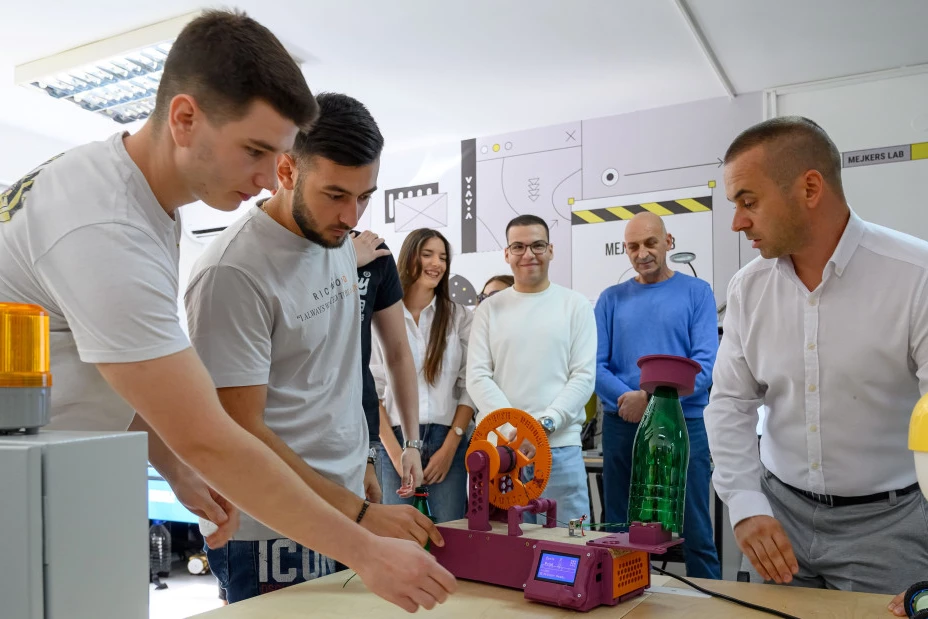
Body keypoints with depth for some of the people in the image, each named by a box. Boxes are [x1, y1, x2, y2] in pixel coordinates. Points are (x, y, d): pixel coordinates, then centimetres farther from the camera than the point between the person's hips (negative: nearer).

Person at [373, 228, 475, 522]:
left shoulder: (459, 317, 5)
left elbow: (469, 385, 2)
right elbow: (372, 389, -1)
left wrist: (449, 446, -7)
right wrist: (396, 453, -7)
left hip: (447, 440, 1)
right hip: (396, 439, -1)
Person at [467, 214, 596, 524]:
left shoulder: (576, 306, 6)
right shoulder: (490, 309, 8)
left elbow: (584, 376, -1)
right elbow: (478, 377, 1)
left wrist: (545, 423, -12)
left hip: (560, 447, -1)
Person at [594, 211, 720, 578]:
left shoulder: (696, 293, 3)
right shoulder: (611, 299, 10)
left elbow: (705, 365, -7)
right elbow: (596, 365, 1)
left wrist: (652, 397, -18)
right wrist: (629, 400, -16)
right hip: (621, 428, 3)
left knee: (696, 535, 0)